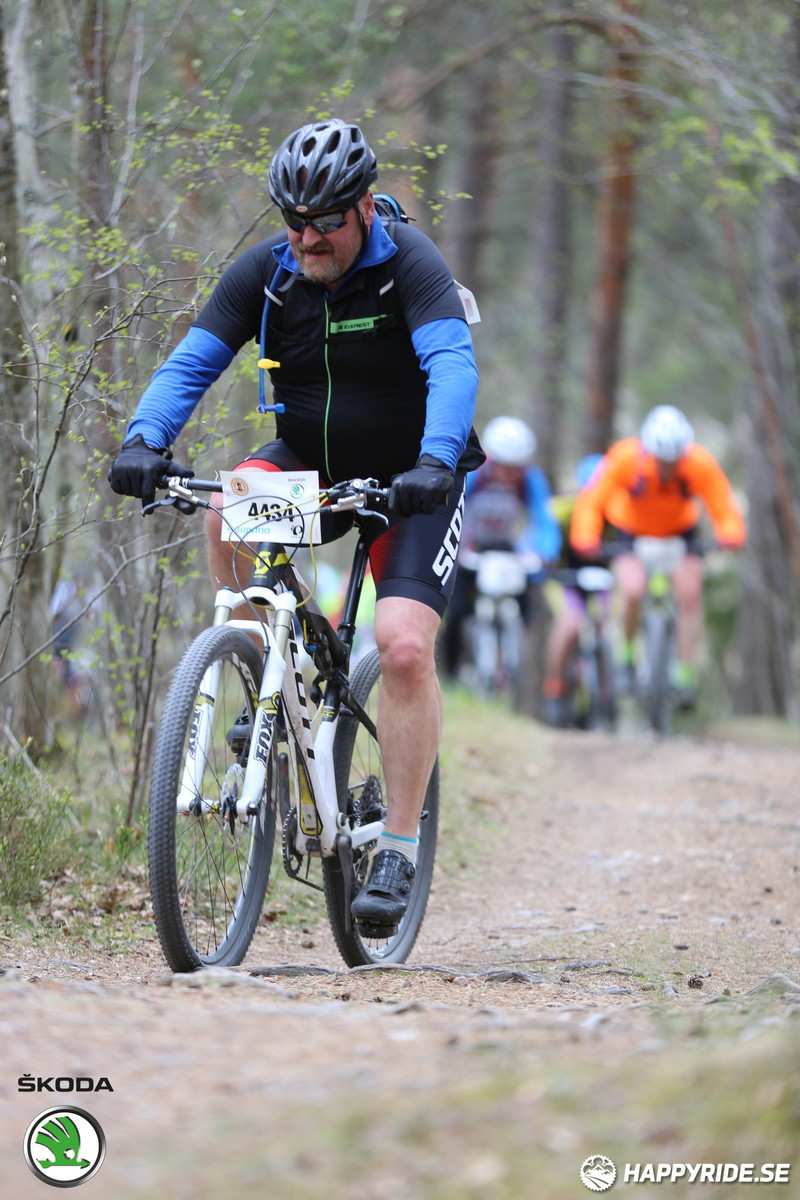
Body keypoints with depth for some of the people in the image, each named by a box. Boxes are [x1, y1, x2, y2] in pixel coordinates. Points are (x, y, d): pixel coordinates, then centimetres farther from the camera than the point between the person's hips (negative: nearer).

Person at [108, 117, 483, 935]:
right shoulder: (264, 273, -8)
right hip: (309, 464, 4)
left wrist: (434, 461, -52)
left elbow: (452, 363, -34)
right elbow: (191, 362, -13)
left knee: (406, 649, -20)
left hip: (410, 481, -4)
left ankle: (399, 847, -9)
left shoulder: (409, 266, -20)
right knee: (228, 510, -30)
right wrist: (144, 439, -33)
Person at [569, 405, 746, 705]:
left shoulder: (701, 464, -29)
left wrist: (731, 535, -46)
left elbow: (725, 509, -25)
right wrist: (585, 538, -41)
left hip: (680, 531, 1)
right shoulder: (625, 458, -32)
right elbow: (591, 501, -25)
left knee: (690, 594, -17)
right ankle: (627, 653, 3)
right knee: (634, 591, -24)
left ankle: (685, 676, -6)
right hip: (630, 530, -1)